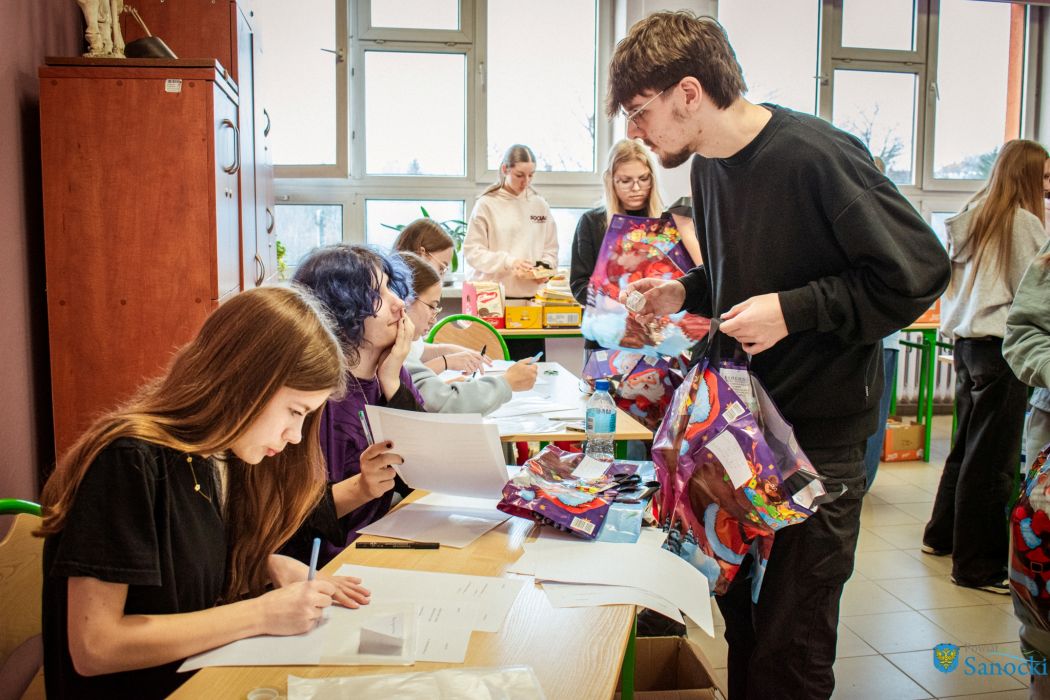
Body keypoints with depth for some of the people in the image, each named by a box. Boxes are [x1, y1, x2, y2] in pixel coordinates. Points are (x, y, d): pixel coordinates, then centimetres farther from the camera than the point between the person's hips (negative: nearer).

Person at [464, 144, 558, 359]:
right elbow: (472, 250, -4)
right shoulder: (487, 204, 0)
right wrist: (509, 262, -15)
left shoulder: (540, 205, 12)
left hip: (531, 296, 3)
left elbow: (551, 250, 15)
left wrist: (543, 268, -6)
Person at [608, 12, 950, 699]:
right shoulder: (709, 165, 7)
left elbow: (918, 271, -16)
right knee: (741, 620, 18)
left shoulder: (814, 156, -18)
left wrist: (795, 310, -20)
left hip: (820, 433, -7)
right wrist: (686, 292, 3)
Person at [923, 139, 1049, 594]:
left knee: (968, 444, 19)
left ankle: (942, 534, 31)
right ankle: (977, 564, 4)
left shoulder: (969, 218, 13)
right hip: (1001, 344, -8)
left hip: (965, 340, 8)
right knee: (993, 457, -3)